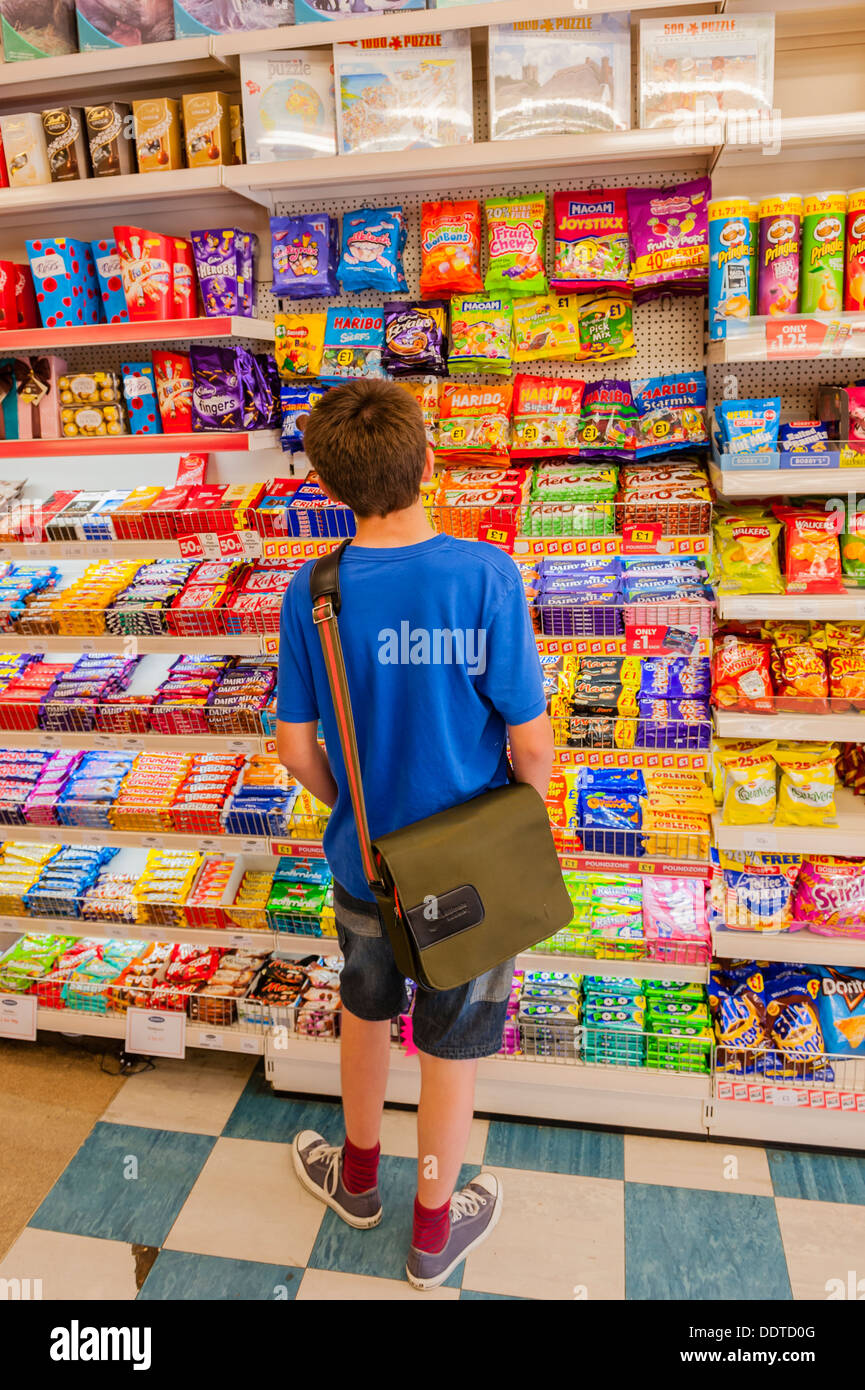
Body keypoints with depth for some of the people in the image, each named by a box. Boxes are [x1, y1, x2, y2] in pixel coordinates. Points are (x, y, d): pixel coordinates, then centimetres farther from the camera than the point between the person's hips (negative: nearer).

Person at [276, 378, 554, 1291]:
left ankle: (358, 1178, 53)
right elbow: (531, 745, -18)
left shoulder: (310, 593, -13)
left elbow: (296, 749, -7)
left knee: (365, 1011, 28)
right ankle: (434, 1231, 43)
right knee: (451, 1047, 19)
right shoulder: (485, 576, -21)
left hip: (363, 857, 2)